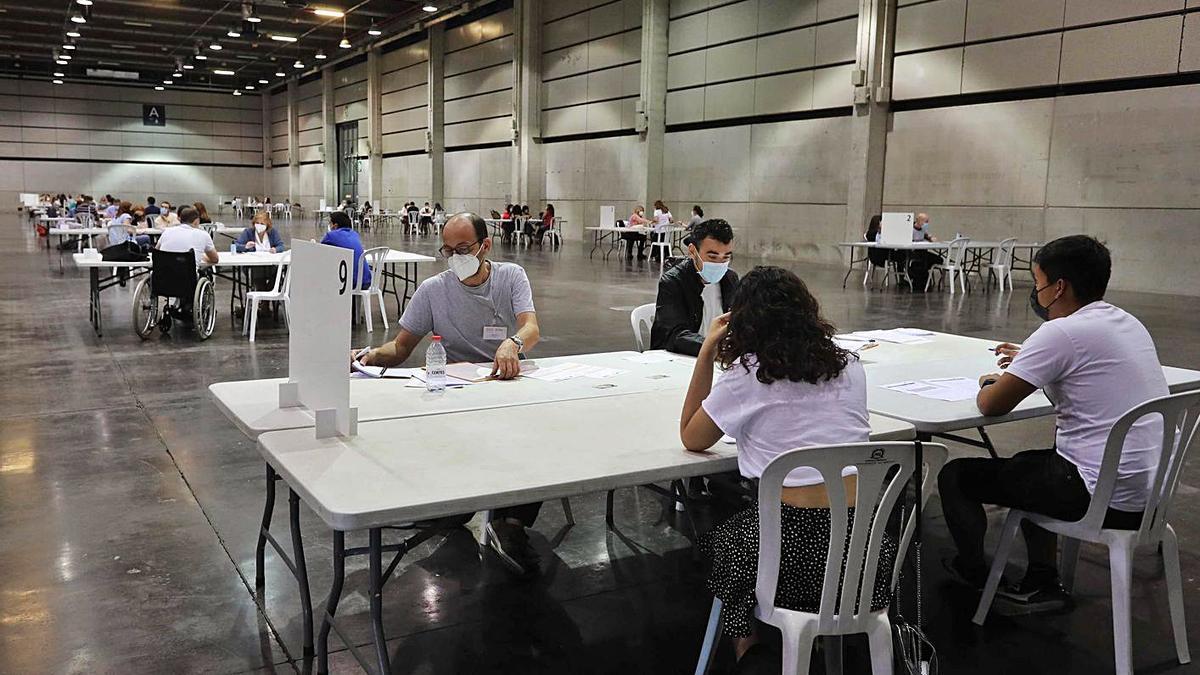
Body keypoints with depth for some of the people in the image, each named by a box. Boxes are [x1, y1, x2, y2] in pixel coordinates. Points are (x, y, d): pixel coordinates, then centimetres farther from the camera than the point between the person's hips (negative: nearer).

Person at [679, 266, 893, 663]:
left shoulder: (747, 375, -7)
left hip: (796, 555, -5)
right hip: (864, 546, 5)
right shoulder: (849, 367, 6)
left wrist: (708, 350, 3)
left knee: (718, 537, 28)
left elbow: (691, 439, 5)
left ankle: (748, 649, 32)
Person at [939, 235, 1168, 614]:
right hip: (1149, 491, 9)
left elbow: (991, 405, -15)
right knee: (1028, 465, 33)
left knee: (956, 476, 3)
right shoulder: (1128, 324, 8)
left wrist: (990, 384, 7)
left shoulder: (1062, 333, -19)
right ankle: (1041, 584, 27)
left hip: (1104, 497, -9)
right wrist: (1030, 362, 24)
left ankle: (974, 577, 24)